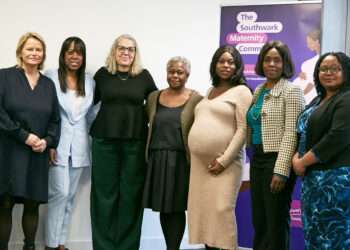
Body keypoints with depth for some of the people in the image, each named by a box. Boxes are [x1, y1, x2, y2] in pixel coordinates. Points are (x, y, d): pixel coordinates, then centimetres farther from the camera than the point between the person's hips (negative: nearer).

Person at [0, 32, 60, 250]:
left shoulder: (48, 84, 14)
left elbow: (55, 119, 13)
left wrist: (48, 141, -5)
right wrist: (24, 136, -13)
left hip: (37, 154, 4)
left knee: (33, 204, 6)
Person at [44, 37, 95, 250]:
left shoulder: (90, 81, 9)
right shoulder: (51, 77, -5)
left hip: (79, 146, 4)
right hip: (58, 145, -4)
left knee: (70, 195, 8)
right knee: (60, 193, -9)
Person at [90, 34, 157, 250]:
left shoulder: (144, 76, 5)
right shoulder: (103, 74, 6)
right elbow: (90, 102, 14)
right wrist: (89, 125, 7)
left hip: (136, 142, 0)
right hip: (104, 140, 0)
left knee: (131, 195, 4)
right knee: (104, 194, 4)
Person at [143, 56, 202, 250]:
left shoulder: (196, 99, -3)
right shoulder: (154, 97, 9)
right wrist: (148, 156, 10)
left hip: (180, 160, -4)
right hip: (157, 159, 4)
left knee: (177, 208, 0)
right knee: (163, 208, 8)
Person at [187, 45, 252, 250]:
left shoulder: (241, 91, -3)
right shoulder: (210, 91, 18)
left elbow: (243, 130, -11)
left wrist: (224, 160, -16)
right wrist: (194, 154, 12)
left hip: (225, 164, -7)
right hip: (200, 163, 7)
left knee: (221, 209, -10)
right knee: (203, 210, 6)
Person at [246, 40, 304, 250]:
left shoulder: (291, 90, -6)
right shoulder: (258, 91, 15)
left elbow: (291, 133, -14)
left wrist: (280, 170, -19)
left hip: (278, 161, -7)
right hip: (257, 160, 7)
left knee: (276, 221, 0)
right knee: (258, 221, 12)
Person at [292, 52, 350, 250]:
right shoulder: (318, 101, 16)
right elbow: (304, 134, 19)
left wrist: (303, 162, -16)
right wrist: (296, 157, -1)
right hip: (313, 177, 9)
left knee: (334, 234, -3)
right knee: (314, 231, 15)